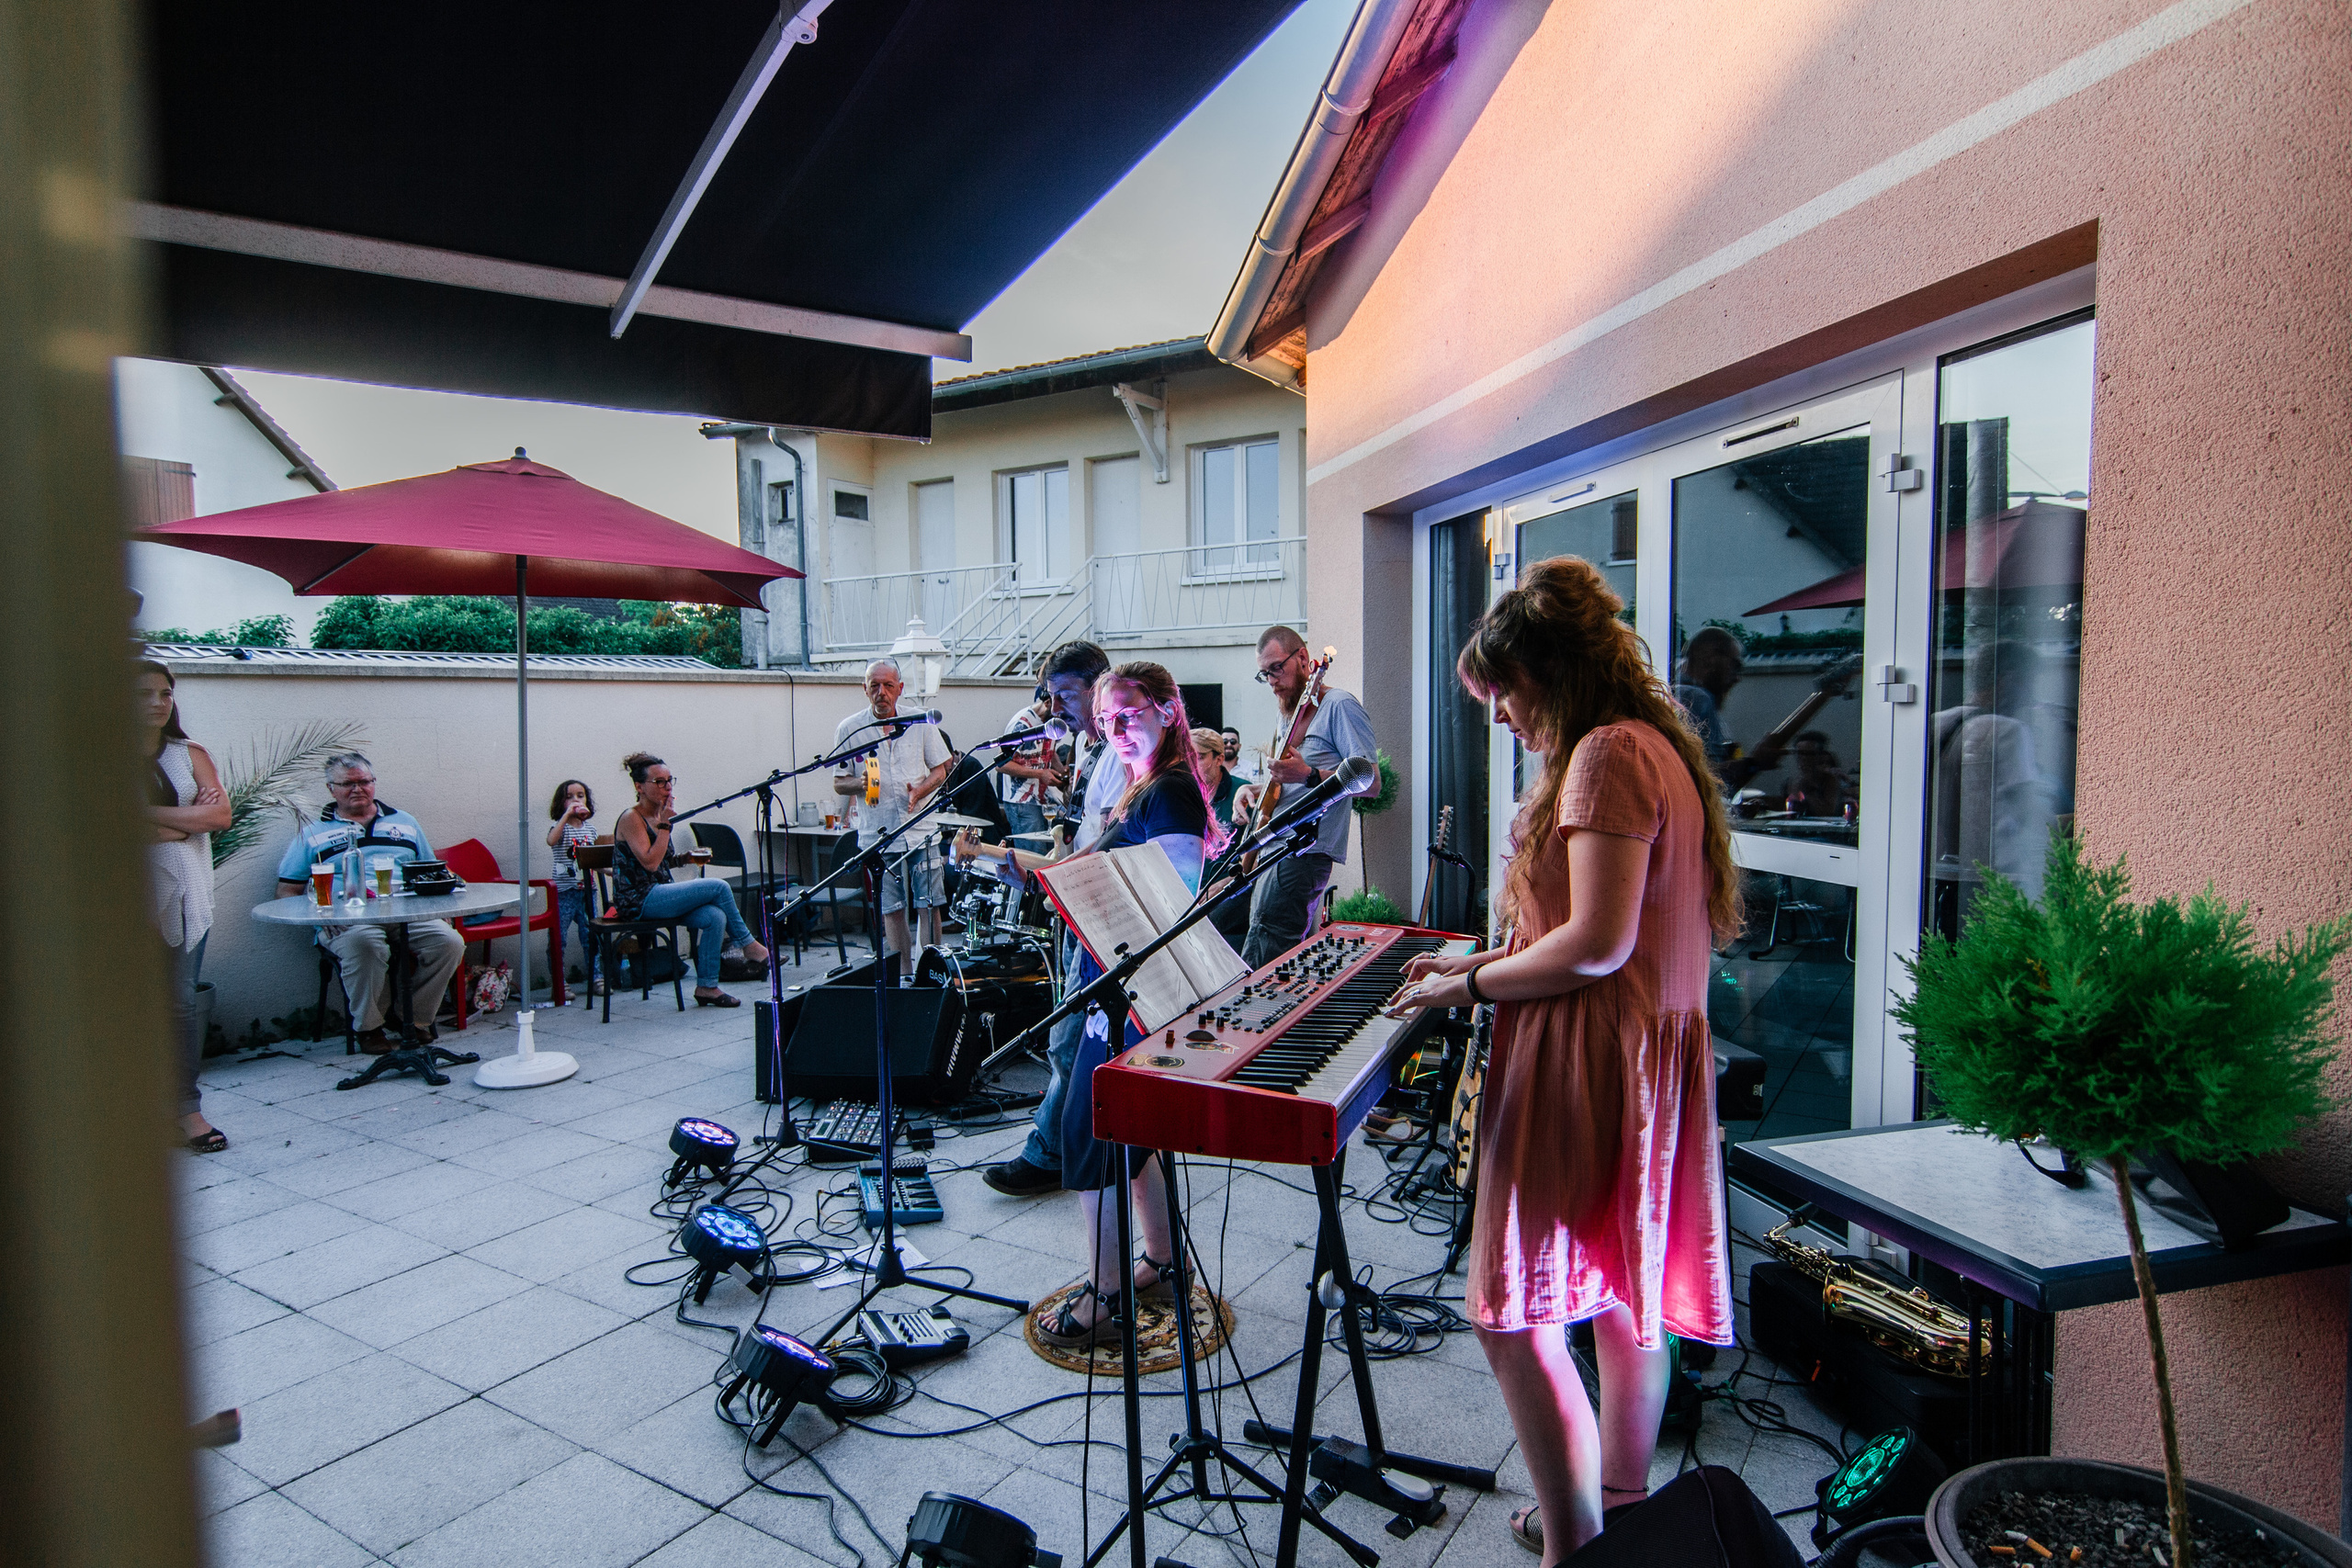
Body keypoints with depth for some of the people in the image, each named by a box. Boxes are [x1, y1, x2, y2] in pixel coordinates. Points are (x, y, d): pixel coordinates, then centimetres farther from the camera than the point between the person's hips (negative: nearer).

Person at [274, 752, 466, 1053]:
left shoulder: (404, 822, 25)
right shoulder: (312, 833, 20)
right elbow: (287, 892, 15)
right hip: (347, 921, -2)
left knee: (450, 942, -28)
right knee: (365, 944, -39)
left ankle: (417, 1019, -9)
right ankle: (369, 1027, -18)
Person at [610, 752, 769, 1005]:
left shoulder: (659, 815, 13)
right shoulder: (631, 819, -11)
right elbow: (649, 862, -22)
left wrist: (686, 856, 6)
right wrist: (665, 825, -19)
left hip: (658, 894, 8)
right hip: (639, 901, -8)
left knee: (715, 917, -18)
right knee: (719, 887, -19)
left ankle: (707, 986, -12)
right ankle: (748, 946, -3)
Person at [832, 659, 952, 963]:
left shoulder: (921, 722, 3)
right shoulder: (848, 729, 0)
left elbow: (941, 770, 9)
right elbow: (838, 783, 5)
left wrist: (920, 791, -11)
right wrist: (859, 782, -18)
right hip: (878, 833, -1)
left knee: (930, 905, 2)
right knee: (892, 910, 5)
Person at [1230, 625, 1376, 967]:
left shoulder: (1338, 706, -5)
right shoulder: (1289, 714, 22)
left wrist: (1308, 775, -26)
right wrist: (1250, 789, 10)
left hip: (1305, 851, -9)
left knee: (1258, 962, -17)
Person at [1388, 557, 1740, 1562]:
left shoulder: (1608, 753, -17)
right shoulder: (1653, 744, 15)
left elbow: (1598, 943, -23)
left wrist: (1470, 986, -11)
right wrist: (1486, 959, 14)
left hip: (1590, 1059, -11)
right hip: (1648, 1055, 11)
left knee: (1512, 1312, -3)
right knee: (1623, 1293, 20)